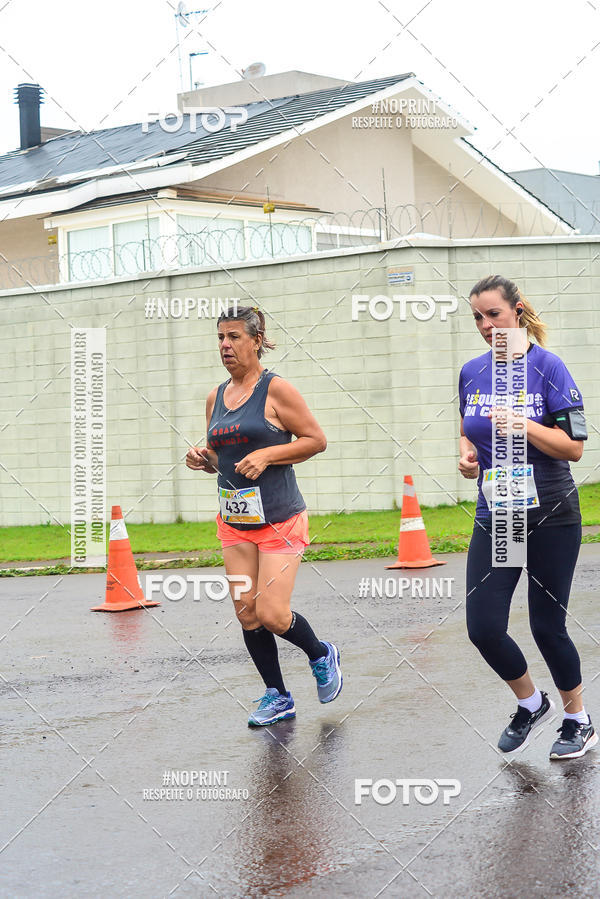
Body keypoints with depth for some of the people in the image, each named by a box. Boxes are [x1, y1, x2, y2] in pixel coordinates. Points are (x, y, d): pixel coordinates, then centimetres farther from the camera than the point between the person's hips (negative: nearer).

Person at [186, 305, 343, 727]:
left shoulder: (276, 389, -8)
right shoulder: (216, 397, 10)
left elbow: (317, 440, -8)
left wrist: (267, 455, -18)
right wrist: (203, 458, -1)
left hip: (280, 521, -6)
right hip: (234, 522, 6)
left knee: (272, 615, -11)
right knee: (247, 613, 4)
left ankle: (322, 655, 20)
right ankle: (277, 697, 20)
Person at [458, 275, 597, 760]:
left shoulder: (547, 366, -9)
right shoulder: (472, 373, 5)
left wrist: (522, 425, -23)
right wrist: (468, 454, -2)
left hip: (551, 516, -4)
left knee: (547, 626, 2)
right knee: (483, 629, -3)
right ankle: (531, 702, 24)